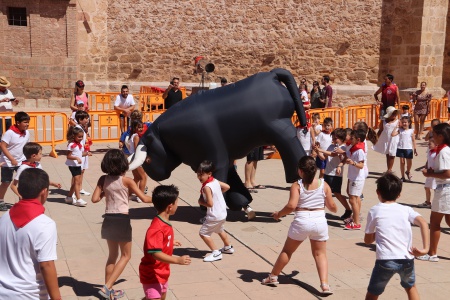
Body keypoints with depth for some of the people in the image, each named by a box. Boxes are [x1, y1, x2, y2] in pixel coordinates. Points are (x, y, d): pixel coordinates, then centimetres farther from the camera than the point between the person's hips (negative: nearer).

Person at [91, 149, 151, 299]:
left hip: (108, 220, 5)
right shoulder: (126, 181, -9)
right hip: (122, 220, -4)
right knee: (125, 255, 11)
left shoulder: (103, 180, 1)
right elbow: (144, 198, -7)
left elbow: (94, 199, -3)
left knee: (112, 255, 19)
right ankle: (107, 287, 0)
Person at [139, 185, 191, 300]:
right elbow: (155, 253, -35)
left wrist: (171, 243, 34)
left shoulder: (165, 223, 3)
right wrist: (177, 260, -39)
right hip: (152, 275, -10)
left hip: (162, 273, 10)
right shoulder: (156, 228, -29)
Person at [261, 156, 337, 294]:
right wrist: (334, 209, 28)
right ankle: (325, 284, 1)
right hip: (320, 221, 2)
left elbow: (291, 205, -19)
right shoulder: (324, 185, 1)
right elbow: (332, 207, 4)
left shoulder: (297, 185, -7)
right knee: (320, 253, 14)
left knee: (287, 251, 15)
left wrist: (279, 214, -3)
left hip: (301, 222, -2)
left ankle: (273, 276, 29)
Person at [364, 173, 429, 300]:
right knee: (410, 287, 31)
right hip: (407, 259, 3)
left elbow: (368, 240, 10)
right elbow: (423, 223, -9)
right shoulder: (406, 209, 8)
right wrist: (425, 248, -10)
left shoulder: (374, 211, 5)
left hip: (385, 260, -3)